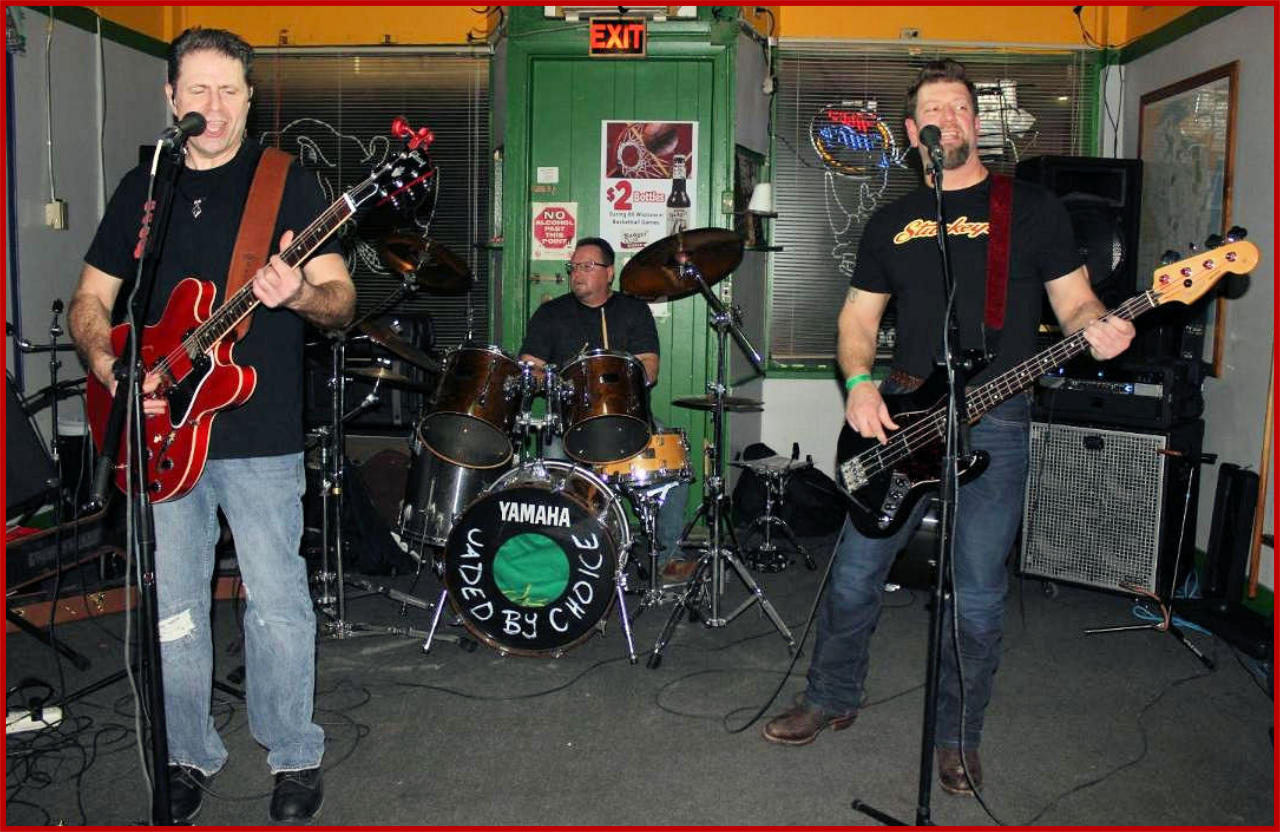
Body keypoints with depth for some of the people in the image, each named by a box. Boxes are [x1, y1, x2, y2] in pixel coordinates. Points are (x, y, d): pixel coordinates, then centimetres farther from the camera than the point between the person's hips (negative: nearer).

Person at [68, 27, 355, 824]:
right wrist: (108, 365, -5)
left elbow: (343, 301, -6)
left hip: (259, 435, -4)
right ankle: (190, 755, 30)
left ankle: (296, 757, 21)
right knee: (171, 609, 12)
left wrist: (301, 295, -28)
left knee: (277, 602, 2)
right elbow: (91, 299, 15)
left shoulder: (288, 179, 0)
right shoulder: (141, 187, 12)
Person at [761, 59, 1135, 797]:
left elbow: (1074, 301, 3)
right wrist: (859, 383, -5)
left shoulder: (1031, 206, 4)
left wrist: (1097, 330, -21)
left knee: (978, 598, 2)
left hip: (995, 427, -3)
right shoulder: (892, 223, 13)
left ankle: (959, 737, 23)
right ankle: (833, 699, 29)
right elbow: (859, 318, 14)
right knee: (855, 575, 6)